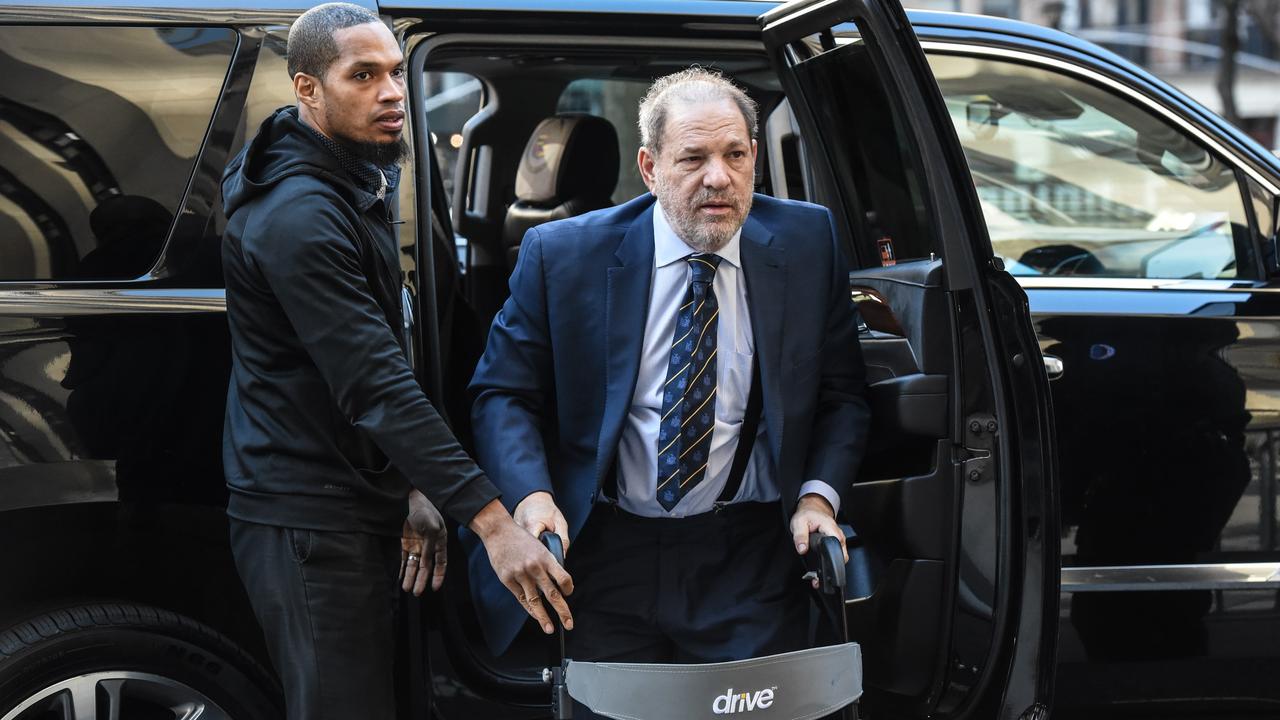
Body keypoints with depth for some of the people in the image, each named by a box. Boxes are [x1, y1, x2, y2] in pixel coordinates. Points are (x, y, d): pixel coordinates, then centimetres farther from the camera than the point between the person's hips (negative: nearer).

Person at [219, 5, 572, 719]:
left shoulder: (359, 187, 13)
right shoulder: (298, 216, -20)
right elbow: (376, 388, -27)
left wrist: (411, 489, 5)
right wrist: (492, 520, -32)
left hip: (358, 508, 10)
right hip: (311, 521, -10)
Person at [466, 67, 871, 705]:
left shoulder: (808, 244, 0)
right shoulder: (560, 255, -4)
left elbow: (842, 392, 8)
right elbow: (503, 393, 2)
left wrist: (819, 495, -9)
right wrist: (530, 495, -16)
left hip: (751, 563, 1)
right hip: (607, 556, -1)